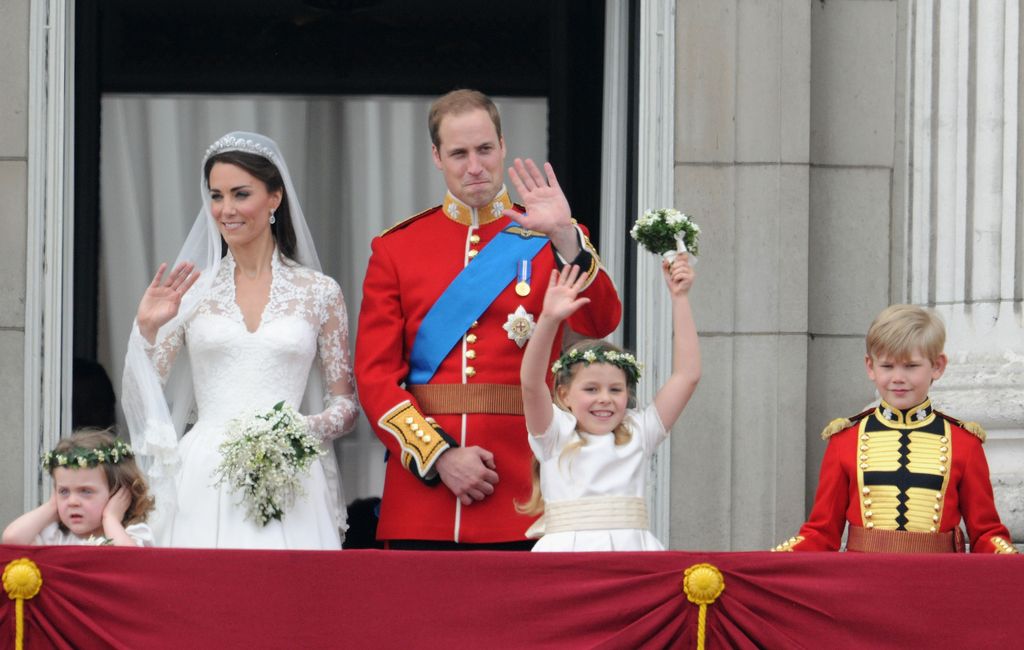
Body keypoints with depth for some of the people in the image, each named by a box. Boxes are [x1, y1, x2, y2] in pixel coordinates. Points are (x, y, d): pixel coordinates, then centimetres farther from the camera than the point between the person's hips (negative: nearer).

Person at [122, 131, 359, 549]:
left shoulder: (319, 292, 7)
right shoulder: (190, 291, 8)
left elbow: (346, 403, 9)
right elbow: (143, 397, 7)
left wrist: (309, 429, -10)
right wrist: (146, 329, -8)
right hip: (204, 485, 1)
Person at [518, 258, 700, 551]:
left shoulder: (638, 432, 18)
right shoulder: (556, 434, 11)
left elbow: (687, 375, 15)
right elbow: (531, 384, -6)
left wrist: (680, 298, 10)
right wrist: (549, 320, -18)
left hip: (631, 548, 2)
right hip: (569, 551, -2)